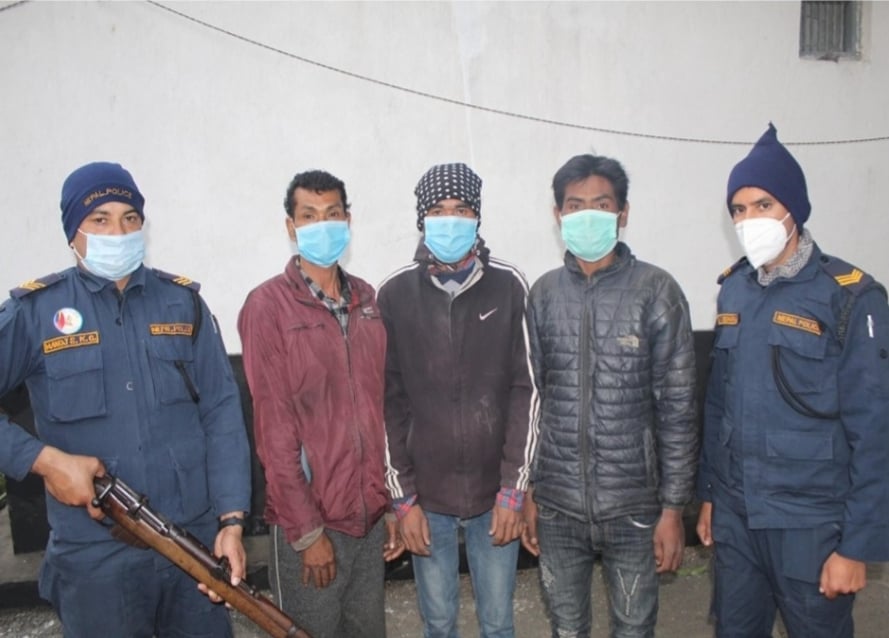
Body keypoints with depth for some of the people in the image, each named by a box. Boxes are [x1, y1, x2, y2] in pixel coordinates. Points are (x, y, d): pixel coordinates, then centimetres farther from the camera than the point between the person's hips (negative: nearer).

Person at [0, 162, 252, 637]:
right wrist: (43, 459, -15)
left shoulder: (183, 302, 3)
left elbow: (222, 412, -1)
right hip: (94, 557, -2)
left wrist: (232, 518, -7)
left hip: (198, 542, 2)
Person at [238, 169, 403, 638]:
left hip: (370, 517, 5)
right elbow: (273, 428, -12)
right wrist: (307, 530, -11)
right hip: (309, 524, -5)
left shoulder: (365, 300, 7)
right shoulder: (268, 305, -9)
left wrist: (391, 504, 8)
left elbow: (379, 408, 8)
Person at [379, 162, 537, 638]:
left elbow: (526, 391, -4)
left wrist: (513, 490, -6)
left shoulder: (509, 287, -4)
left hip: (495, 495, 0)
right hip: (427, 497, 0)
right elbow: (390, 402, -2)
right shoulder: (394, 294, -4)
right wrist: (403, 497, -4)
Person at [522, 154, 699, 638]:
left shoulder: (655, 291, -7)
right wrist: (527, 492, 6)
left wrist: (673, 508, -7)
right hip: (557, 507, 3)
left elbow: (676, 409, -6)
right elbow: (530, 399, 5)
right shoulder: (543, 294, 1)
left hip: (633, 507, -2)